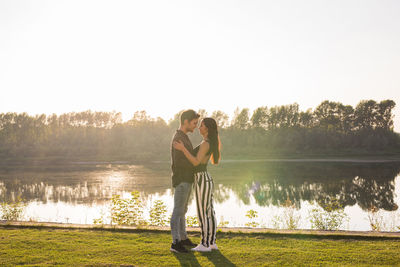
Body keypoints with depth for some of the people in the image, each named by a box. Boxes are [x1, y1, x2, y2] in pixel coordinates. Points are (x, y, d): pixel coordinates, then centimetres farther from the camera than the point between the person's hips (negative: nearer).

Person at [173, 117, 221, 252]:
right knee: (209, 212, 12)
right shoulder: (210, 143, 13)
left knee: (202, 213, -2)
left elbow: (196, 162, -25)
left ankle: (205, 244, 5)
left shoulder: (205, 143, -18)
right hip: (207, 179, 10)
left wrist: (183, 149, -24)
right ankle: (212, 242, 19)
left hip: (202, 181, -10)